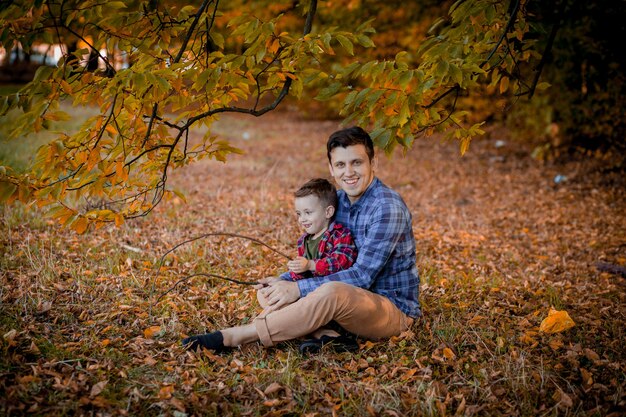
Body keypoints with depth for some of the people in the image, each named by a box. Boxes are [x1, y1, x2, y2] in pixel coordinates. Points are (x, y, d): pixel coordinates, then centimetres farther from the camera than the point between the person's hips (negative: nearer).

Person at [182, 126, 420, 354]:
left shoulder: (388, 207, -19)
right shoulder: (336, 201, 6)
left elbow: (362, 276, -24)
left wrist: (298, 289, -24)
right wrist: (284, 281, -6)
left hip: (395, 310, -8)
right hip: (350, 300, 8)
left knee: (332, 293, -38)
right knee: (267, 292, 1)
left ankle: (233, 337, -30)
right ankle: (327, 335, -22)